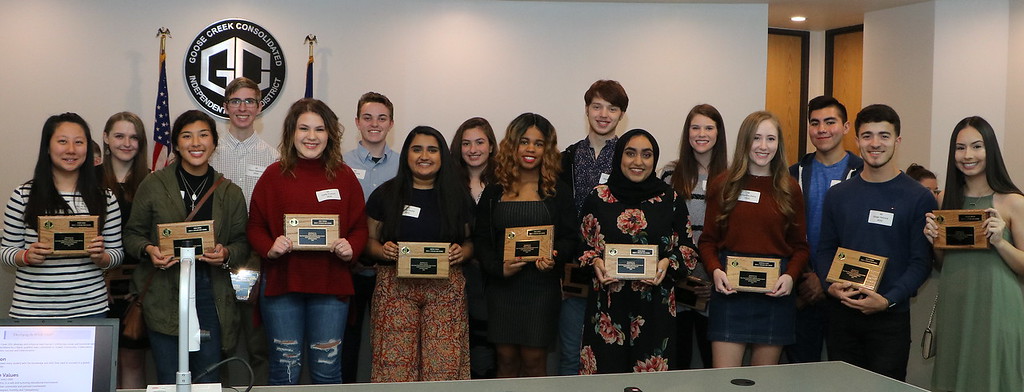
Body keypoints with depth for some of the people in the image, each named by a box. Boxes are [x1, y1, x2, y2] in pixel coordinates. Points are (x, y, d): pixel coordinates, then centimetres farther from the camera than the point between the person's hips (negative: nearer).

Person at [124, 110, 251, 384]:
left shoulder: (230, 193, 8)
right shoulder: (153, 185, 3)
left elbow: (243, 244, 9)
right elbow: (132, 234, 7)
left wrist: (226, 254, -12)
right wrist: (148, 250, -13)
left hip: (210, 293, 1)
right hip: (163, 296, -1)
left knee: (207, 379, 3)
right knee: (168, 381, 3)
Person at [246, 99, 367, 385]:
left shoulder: (343, 176, 5)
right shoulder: (274, 175, 2)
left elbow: (359, 227, 8)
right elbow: (255, 226, 4)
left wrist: (350, 248, -12)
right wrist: (270, 248, -15)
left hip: (332, 285, 1)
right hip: (281, 283, -1)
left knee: (327, 369, 8)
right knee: (285, 368, 8)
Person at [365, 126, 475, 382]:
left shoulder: (458, 196, 10)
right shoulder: (385, 194, 7)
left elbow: (471, 240, 15)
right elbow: (370, 240, 10)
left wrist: (463, 252, -6)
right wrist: (382, 251, -10)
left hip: (446, 289, 1)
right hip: (396, 287, 0)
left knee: (445, 365, -5)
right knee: (395, 365, -6)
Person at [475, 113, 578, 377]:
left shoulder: (558, 192, 5)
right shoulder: (494, 193, 7)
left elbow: (570, 237, 2)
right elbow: (481, 239, 5)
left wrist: (555, 258, -19)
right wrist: (498, 267, -13)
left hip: (542, 286, -1)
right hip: (501, 286, 1)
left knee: (534, 358, 0)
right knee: (506, 358, 5)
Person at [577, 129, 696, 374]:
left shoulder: (670, 200, 4)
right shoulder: (598, 198, 4)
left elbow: (688, 249, 9)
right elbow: (582, 245, 10)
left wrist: (668, 263, -9)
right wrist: (595, 262, -9)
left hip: (654, 305, 0)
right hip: (607, 305, 0)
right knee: (605, 372, 2)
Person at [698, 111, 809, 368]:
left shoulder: (789, 189, 7)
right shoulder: (723, 185, 4)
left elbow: (800, 246, 9)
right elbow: (708, 240, 5)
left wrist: (790, 275, -9)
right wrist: (715, 271, -13)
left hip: (775, 293, 1)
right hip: (730, 291, -1)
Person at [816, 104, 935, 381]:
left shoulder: (919, 198, -2)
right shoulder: (837, 195, 9)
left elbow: (921, 261, -6)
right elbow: (825, 249, 11)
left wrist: (888, 300, -18)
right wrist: (830, 286, -8)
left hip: (891, 317, -3)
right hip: (840, 313, 3)